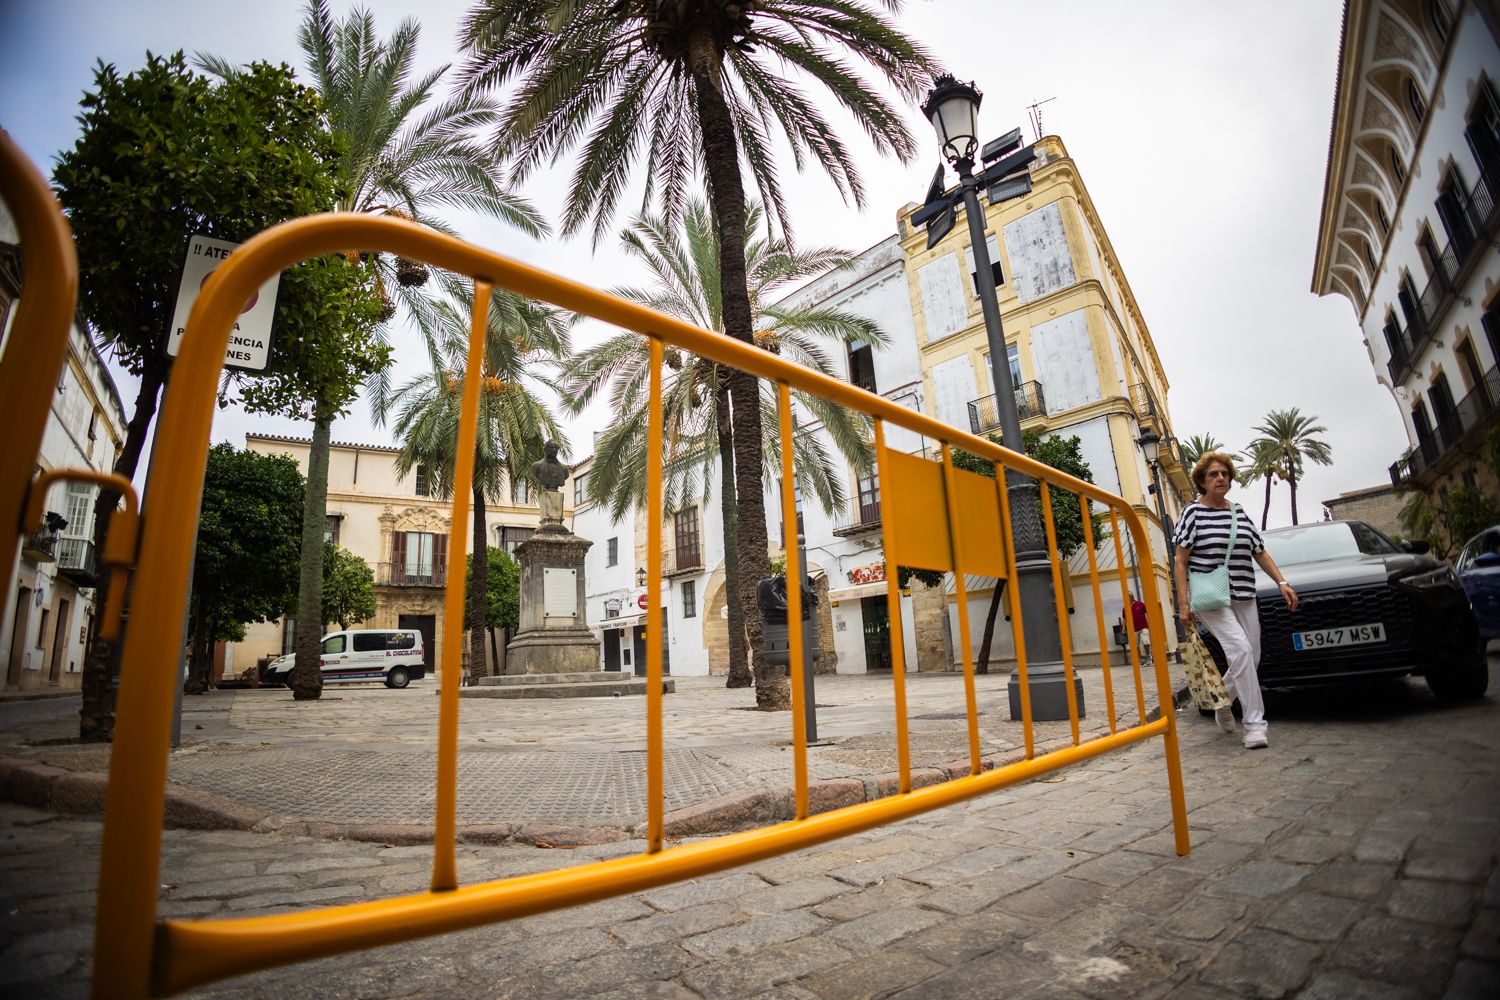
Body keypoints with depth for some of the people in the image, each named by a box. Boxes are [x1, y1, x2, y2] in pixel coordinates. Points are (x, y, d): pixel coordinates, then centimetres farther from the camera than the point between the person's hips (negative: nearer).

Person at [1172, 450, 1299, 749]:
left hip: (1243, 597, 6)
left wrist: (1282, 582, 7)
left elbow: (1260, 553, 20)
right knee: (1240, 649, -20)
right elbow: (1180, 562, -4)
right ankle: (1255, 724, -14)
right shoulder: (1193, 512, -3)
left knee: (1250, 657, 6)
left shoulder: (1240, 512, 13)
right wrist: (1184, 603, -10)